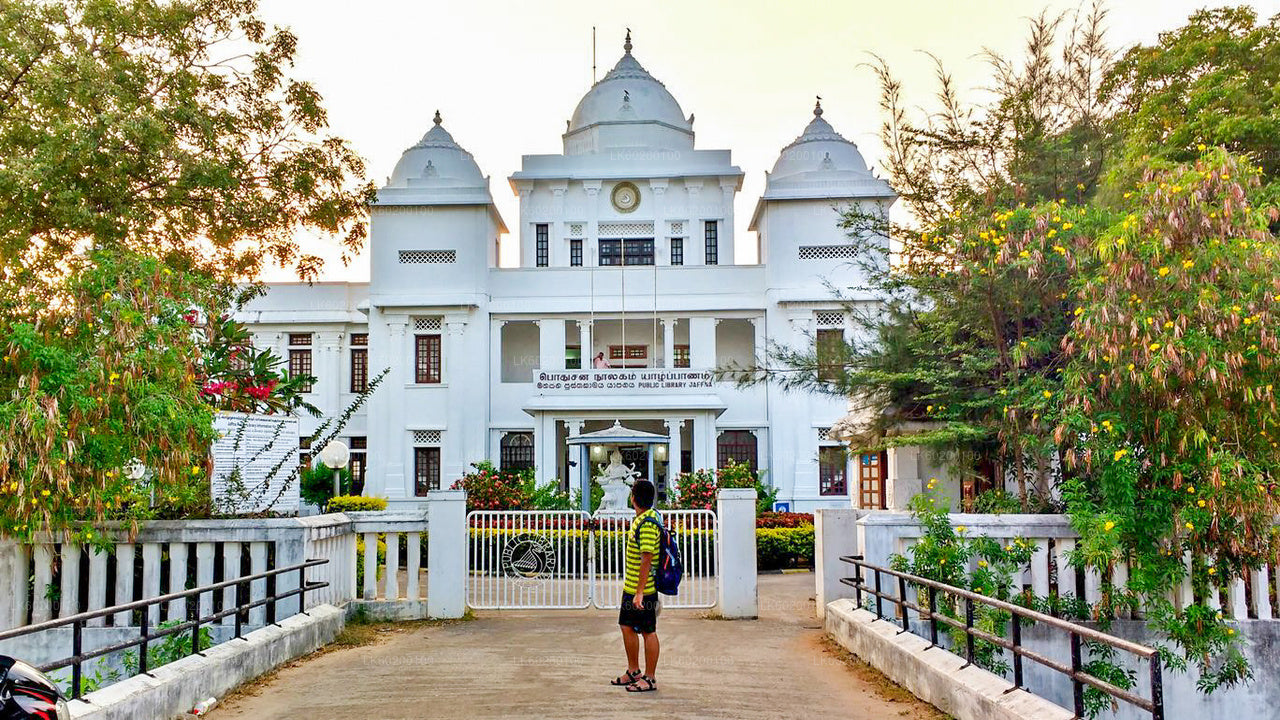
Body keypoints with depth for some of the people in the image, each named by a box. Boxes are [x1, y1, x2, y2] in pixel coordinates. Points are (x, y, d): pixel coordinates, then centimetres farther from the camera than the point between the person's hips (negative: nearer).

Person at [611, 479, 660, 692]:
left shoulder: (647, 524, -22)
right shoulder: (640, 518, 10)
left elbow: (647, 559, -24)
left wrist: (640, 592, -24)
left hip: (644, 590, -10)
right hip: (631, 587, 10)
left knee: (648, 632, 2)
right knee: (627, 627, 17)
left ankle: (650, 679, 13)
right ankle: (633, 672, 30)